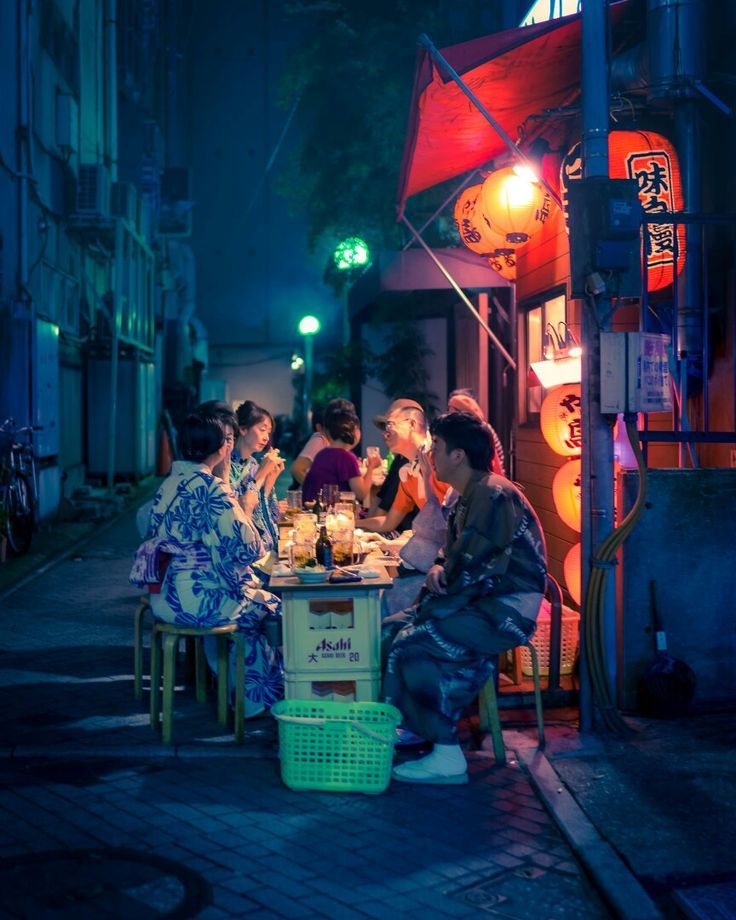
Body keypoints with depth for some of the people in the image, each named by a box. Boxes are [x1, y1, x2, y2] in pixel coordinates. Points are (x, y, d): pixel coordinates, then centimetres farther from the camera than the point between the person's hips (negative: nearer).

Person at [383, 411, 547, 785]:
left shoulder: (492, 495, -19)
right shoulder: (469, 496, 15)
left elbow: (471, 571, -25)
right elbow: (454, 555, 21)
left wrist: (426, 612, -13)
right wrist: (438, 569, -2)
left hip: (507, 609, -11)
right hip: (484, 601, 11)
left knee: (413, 644, -23)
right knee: (392, 628, 7)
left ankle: (447, 757, -17)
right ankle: (412, 726, 13)